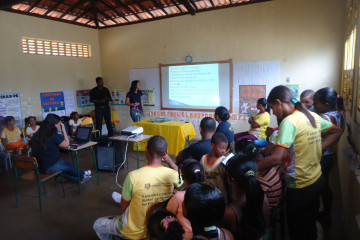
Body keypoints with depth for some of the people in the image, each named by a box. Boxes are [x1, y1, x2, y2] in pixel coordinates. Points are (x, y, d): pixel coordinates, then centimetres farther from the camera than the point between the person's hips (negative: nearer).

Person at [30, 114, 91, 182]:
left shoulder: (38, 135, 0)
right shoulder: (55, 136, -21)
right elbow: (66, 144, -6)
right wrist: (63, 130, -2)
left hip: (39, 166, 7)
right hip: (50, 167, -7)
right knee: (70, 166, 19)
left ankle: (79, 178, 39)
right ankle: (83, 175, 44)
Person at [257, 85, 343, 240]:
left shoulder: (289, 122, -24)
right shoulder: (313, 116, 1)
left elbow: (276, 158, -31)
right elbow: (337, 131, 16)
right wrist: (318, 148, 7)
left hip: (300, 188, -8)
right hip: (317, 180, 8)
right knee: (310, 227, 28)